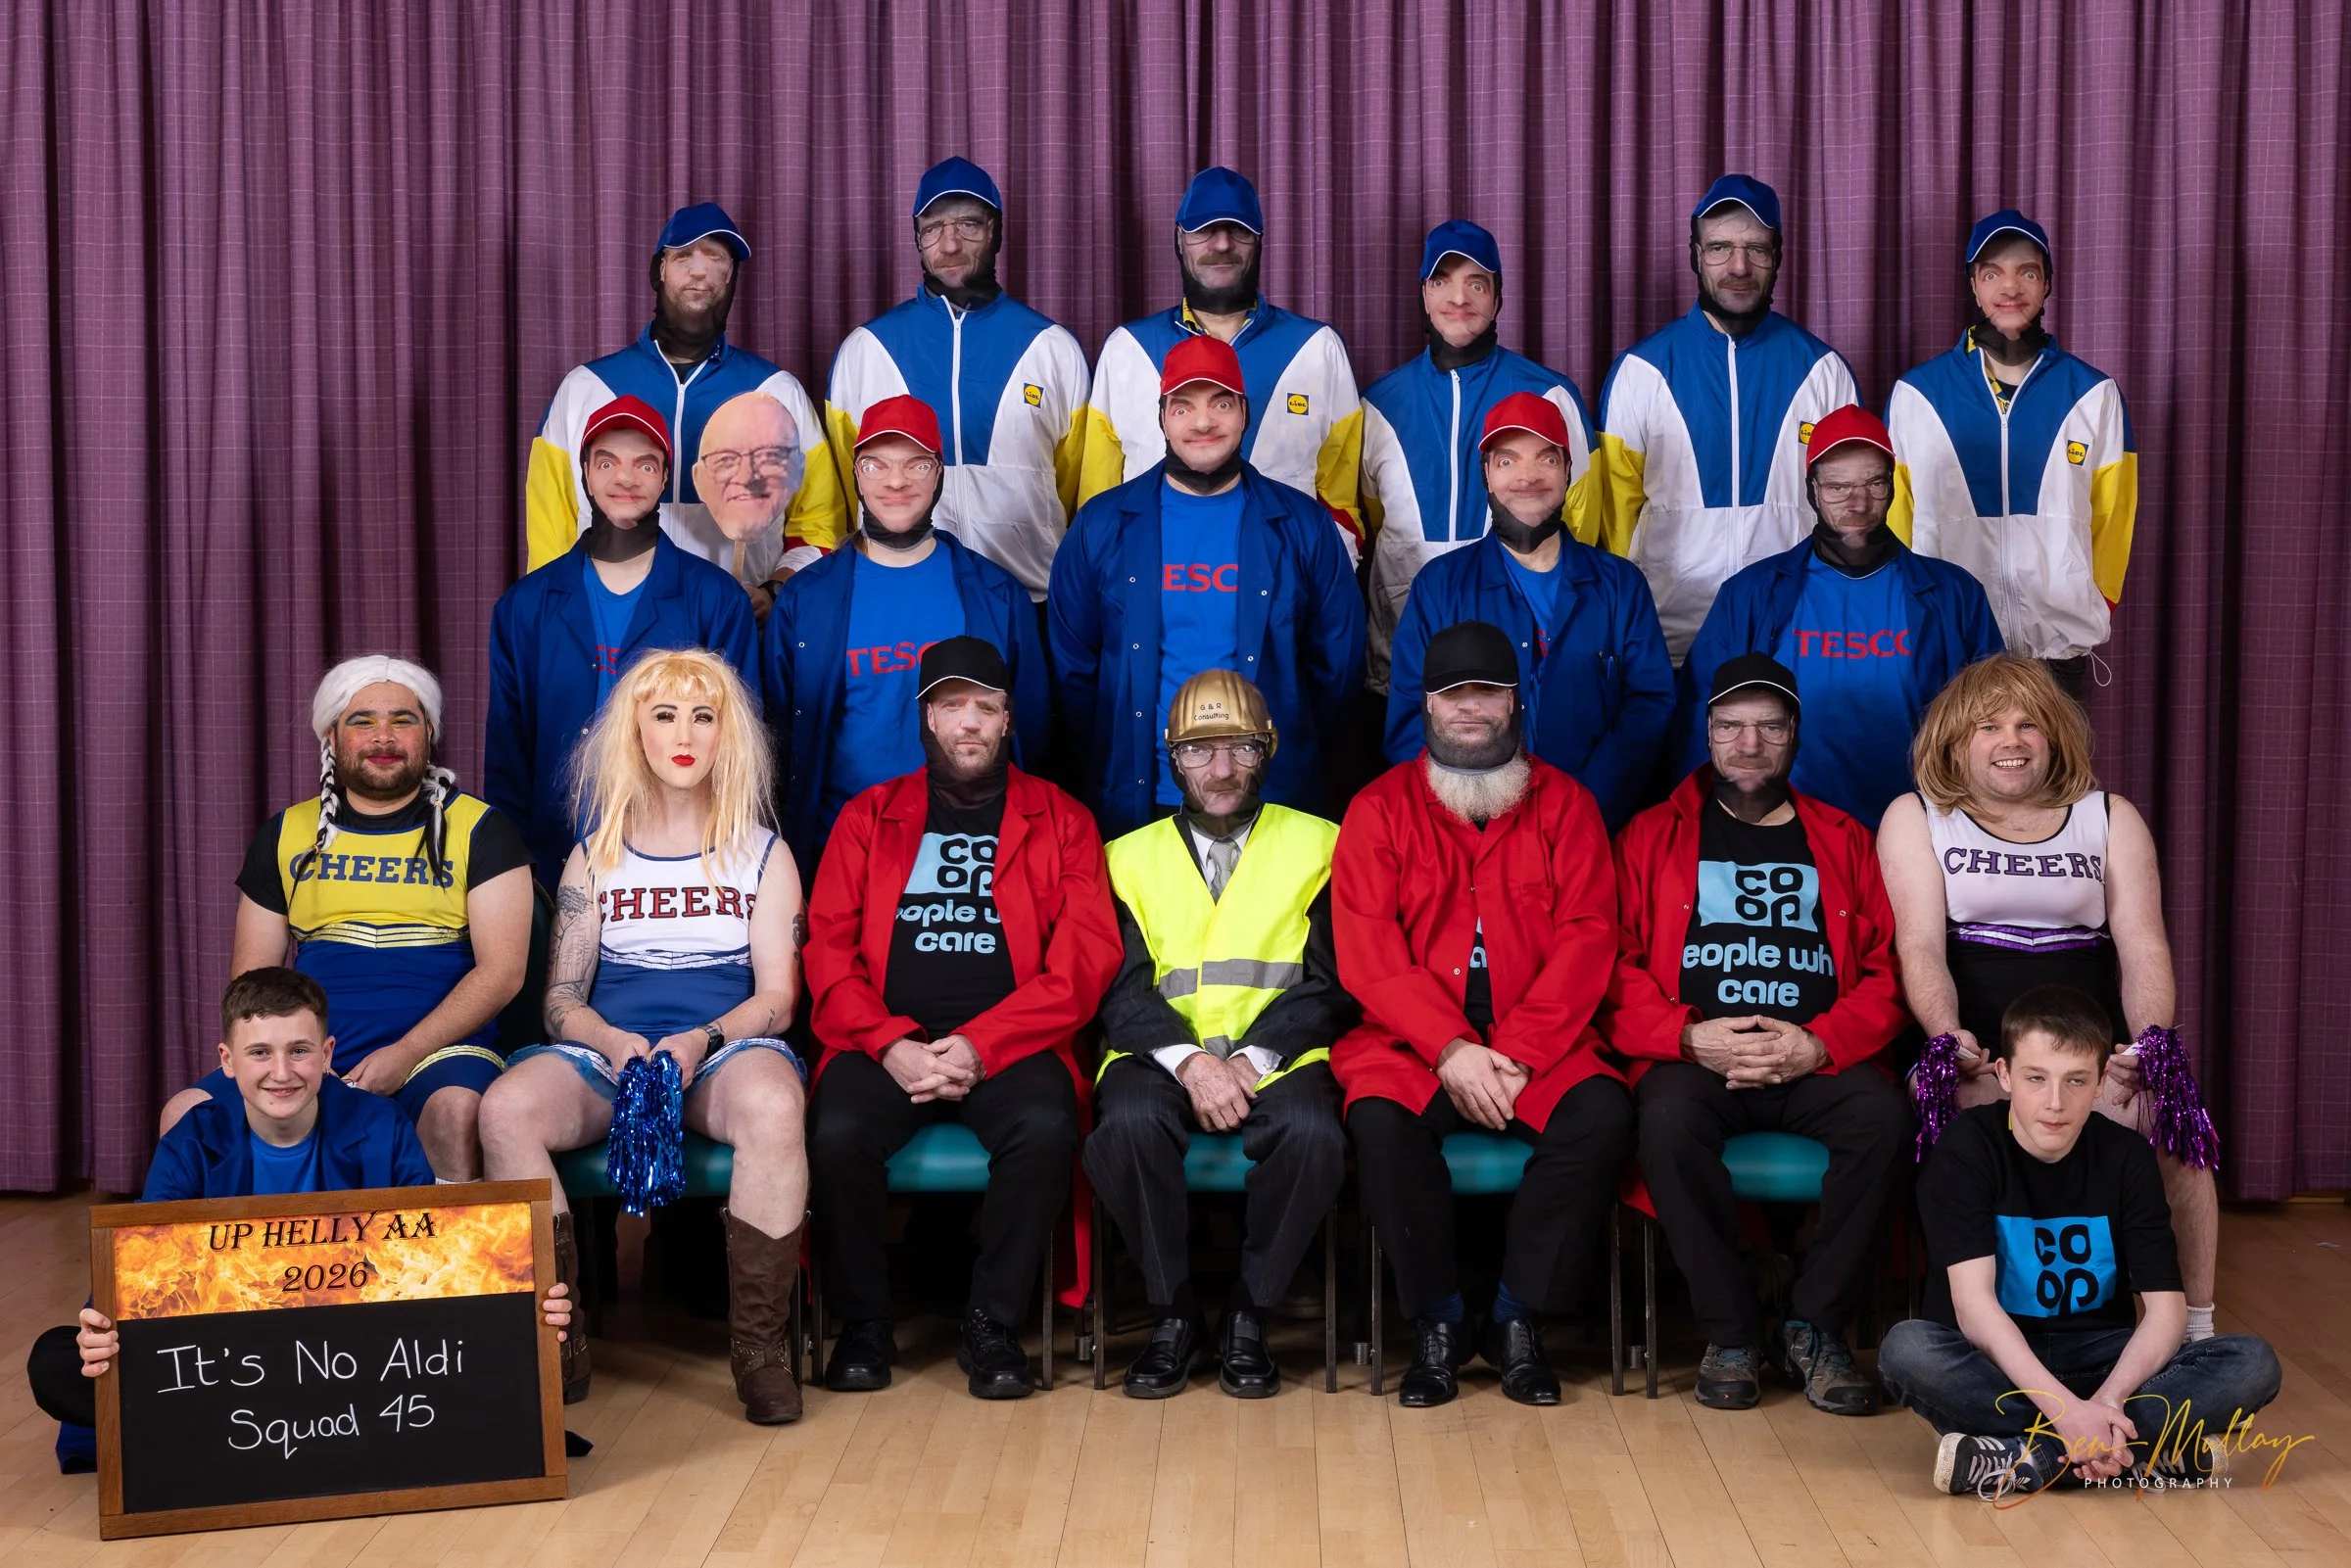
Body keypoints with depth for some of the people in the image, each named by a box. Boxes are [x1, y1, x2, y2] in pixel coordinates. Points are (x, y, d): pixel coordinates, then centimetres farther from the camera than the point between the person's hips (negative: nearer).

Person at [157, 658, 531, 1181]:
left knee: (456, 1113, -37)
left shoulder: (477, 829, 6)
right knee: (185, 1116, -21)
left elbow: (502, 970, -2)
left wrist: (404, 1054, -14)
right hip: (307, 1055, 3)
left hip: (437, 1045, -3)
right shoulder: (287, 834, 16)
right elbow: (252, 975, 16)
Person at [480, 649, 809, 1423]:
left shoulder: (763, 855, 12)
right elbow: (562, 999, 9)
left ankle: (760, 1344, -26)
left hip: (724, 1049, -2)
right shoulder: (594, 858, 16)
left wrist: (701, 1041, -17)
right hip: (608, 1051, 2)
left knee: (773, 1107, -38)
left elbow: (776, 996, 3)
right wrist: (613, 1042, -14)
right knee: (505, 1109, -30)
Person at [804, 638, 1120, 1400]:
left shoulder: (1060, 820, 12)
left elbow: (1085, 960, 1)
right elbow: (828, 950, 7)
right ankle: (861, 1325, -7)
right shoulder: (869, 817, 16)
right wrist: (892, 1046, -11)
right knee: (838, 1132, -29)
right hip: (888, 1043, 1)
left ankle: (993, 1325, -12)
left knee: (1044, 1129, -32)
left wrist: (981, 1046, -12)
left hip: (1010, 1045, -1)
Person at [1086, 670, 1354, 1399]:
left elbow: (1329, 982, 3)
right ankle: (1173, 1312, -11)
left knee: (1313, 1132, -33)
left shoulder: (1317, 845, 12)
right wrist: (1189, 1061, -15)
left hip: (1276, 1056, 0)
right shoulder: (1131, 855, 15)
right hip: (1163, 1056, 1)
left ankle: (1248, 1313, -10)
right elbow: (1120, 989, 3)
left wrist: (1251, 1059, -13)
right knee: (1126, 1124, -33)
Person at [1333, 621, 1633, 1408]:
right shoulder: (1381, 808, 7)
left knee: (1602, 1113, -28)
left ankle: (1518, 1318, -12)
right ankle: (1437, 1321, -11)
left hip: (1538, 1046, 1)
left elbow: (1585, 940, 0)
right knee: (1379, 1120, -31)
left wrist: (1517, 1053, -14)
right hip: (1413, 1042, -1)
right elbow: (1368, 954, -3)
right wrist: (1451, 1049, -17)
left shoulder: (1564, 803, 10)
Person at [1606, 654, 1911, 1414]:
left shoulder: (1844, 841, 19)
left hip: (1818, 1064, 1)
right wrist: (1690, 1038, -12)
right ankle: (1731, 1334, -19)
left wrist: (1820, 1044, -9)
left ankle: (1814, 1325, -16)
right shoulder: (1653, 836, 15)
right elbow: (1617, 967, 5)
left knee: (1884, 1113, -31)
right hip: (1695, 1060, -1)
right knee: (1668, 1117, -35)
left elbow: (1889, 970, 9)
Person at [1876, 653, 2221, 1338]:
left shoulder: (2111, 819, 15)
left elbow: (2142, 947, 4)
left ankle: (2196, 1328, -10)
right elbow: (1920, 946, -5)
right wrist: (1947, 1033, -25)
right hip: (1974, 1055, -2)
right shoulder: (1916, 819, 8)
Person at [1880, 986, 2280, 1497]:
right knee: (1907, 1347, -36)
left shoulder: (2126, 1158, -4)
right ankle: (2155, 1450, -32)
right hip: (1993, 1362, -3)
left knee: (2253, 1364, -21)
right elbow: (1972, 1301, -23)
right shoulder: (1966, 1148, -13)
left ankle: (2032, 1457, -30)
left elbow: (2165, 1306, -10)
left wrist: (2108, 1400, -30)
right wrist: (2065, 1410, -35)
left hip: (2099, 1356, 3)